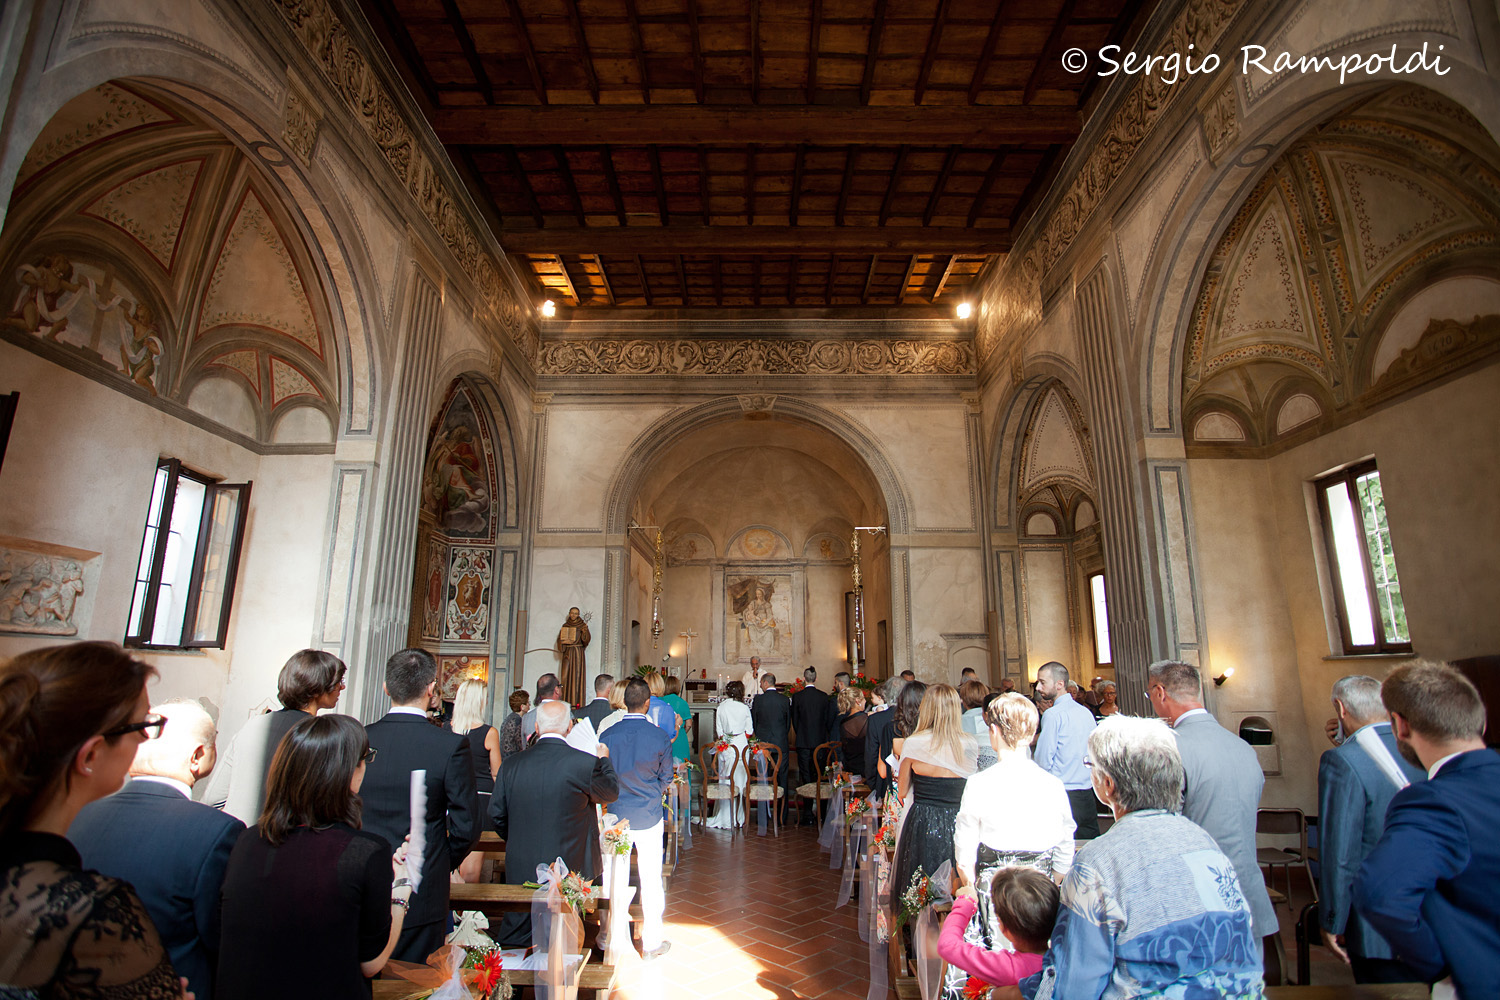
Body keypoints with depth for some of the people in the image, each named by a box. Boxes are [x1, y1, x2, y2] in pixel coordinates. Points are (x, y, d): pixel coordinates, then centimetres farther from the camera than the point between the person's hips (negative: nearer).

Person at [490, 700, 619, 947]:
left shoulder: (510, 765, -5)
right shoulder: (585, 763, -17)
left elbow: (497, 815, 6)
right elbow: (611, 793, 2)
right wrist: (604, 761, 21)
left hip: (520, 871, 3)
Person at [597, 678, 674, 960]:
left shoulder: (607, 735, -10)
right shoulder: (660, 737, -13)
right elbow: (666, 779, -1)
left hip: (616, 815, 2)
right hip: (649, 817, -2)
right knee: (651, 879, 8)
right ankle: (651, 942, 17)